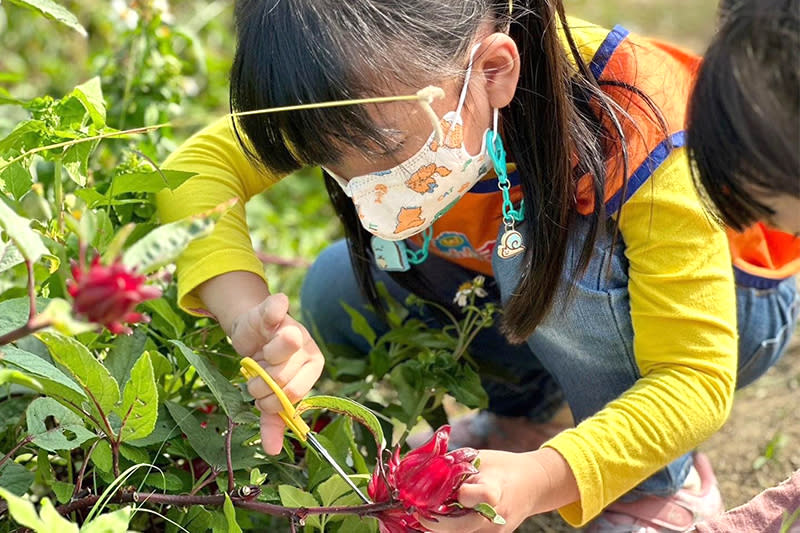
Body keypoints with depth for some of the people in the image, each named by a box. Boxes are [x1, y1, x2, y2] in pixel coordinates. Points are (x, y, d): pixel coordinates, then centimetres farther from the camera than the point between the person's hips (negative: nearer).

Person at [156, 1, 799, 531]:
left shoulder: (638, 134, -38)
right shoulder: (390, 91, -26)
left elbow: (695, 377, -34)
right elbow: (199, 168, -26)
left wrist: (541, 478, -48)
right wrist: (249, 314, -44)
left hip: (719, 309, -4)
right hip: (531, 306, 5)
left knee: (544, 243, -35)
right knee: (338, 293, -15)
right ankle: (531, 400, 8)